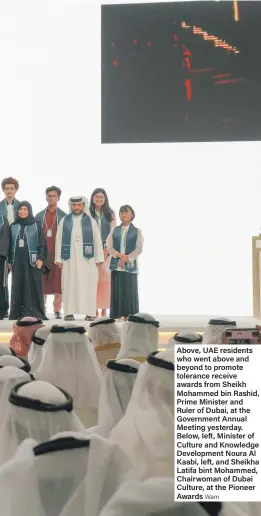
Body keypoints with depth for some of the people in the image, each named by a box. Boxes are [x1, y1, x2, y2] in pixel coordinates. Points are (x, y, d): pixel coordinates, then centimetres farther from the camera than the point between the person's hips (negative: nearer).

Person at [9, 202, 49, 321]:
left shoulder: (36, 225, 2)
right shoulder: (13, 226, 12)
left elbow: (42, 243, -2)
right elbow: (11, 244, 13)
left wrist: (40, 259, -12)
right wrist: (10, 260, 7)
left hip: (32, 260, -3)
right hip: (17, 261, 3)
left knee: (33, 286, -4)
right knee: (18, 287, 2)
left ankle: (34, 312, -1)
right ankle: (17, 313, 4)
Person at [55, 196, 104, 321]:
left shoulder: (91, 221, 7)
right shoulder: (64, 221, 8)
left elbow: (97, 240, 4)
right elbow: (59, 240, 7)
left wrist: (99, 258, -3)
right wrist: (58, 259, 0)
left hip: (87, 259, -1)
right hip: (69, 259, 1)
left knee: (88, 285, -1)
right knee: (69, 285, 1)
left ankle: (90, 313, 3)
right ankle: (69, 312, 6)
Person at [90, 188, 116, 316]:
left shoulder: (110, 214, 9)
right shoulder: (88, 214, 8)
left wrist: (107, 249, -6)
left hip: (107, 249, 0)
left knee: (106, 278, -3)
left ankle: (104, 309, 0)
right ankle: (94, 309, -1)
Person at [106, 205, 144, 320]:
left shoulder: (137, 231, 5)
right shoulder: (114, 231, 11)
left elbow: (139, 249, -5)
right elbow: (109, 247, 2)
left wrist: (126, 258, -14)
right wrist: (120, 255, -14)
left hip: (130, 265, -2)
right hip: (116, 265, 2)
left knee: (130, 291, -1)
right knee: (117, 290, 2)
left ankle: (129, 315, 4)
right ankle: (117, 315, 6)